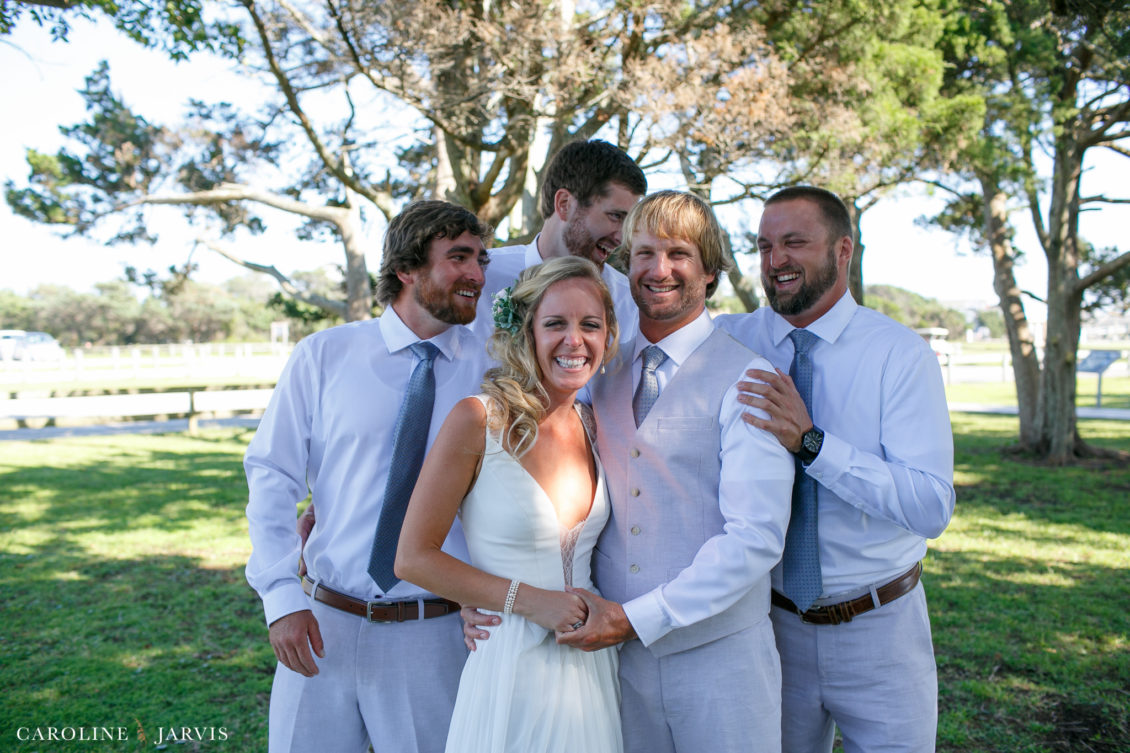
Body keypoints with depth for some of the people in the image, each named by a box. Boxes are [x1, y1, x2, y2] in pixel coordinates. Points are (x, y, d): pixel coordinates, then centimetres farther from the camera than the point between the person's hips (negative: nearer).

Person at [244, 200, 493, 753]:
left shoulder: (490, 371, -1)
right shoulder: (323, 356, -1)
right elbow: (272, 476, -1)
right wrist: (281, 595, -9)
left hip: (433, 637, 0)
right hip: (323, 625, 1)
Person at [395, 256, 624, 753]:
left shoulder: (593, 423, 3)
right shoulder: (477, 421, -14)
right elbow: (413, 558, -12)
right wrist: (530, 601, -17)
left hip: (588, 657, 5)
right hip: (511, 665, -5)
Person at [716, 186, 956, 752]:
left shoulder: (900, 353, -12)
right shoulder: (733, 341, -5)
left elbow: (932, 507, -21)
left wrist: (812, 442, -30)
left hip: (879, 628, -2)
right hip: (774, 625, 2)